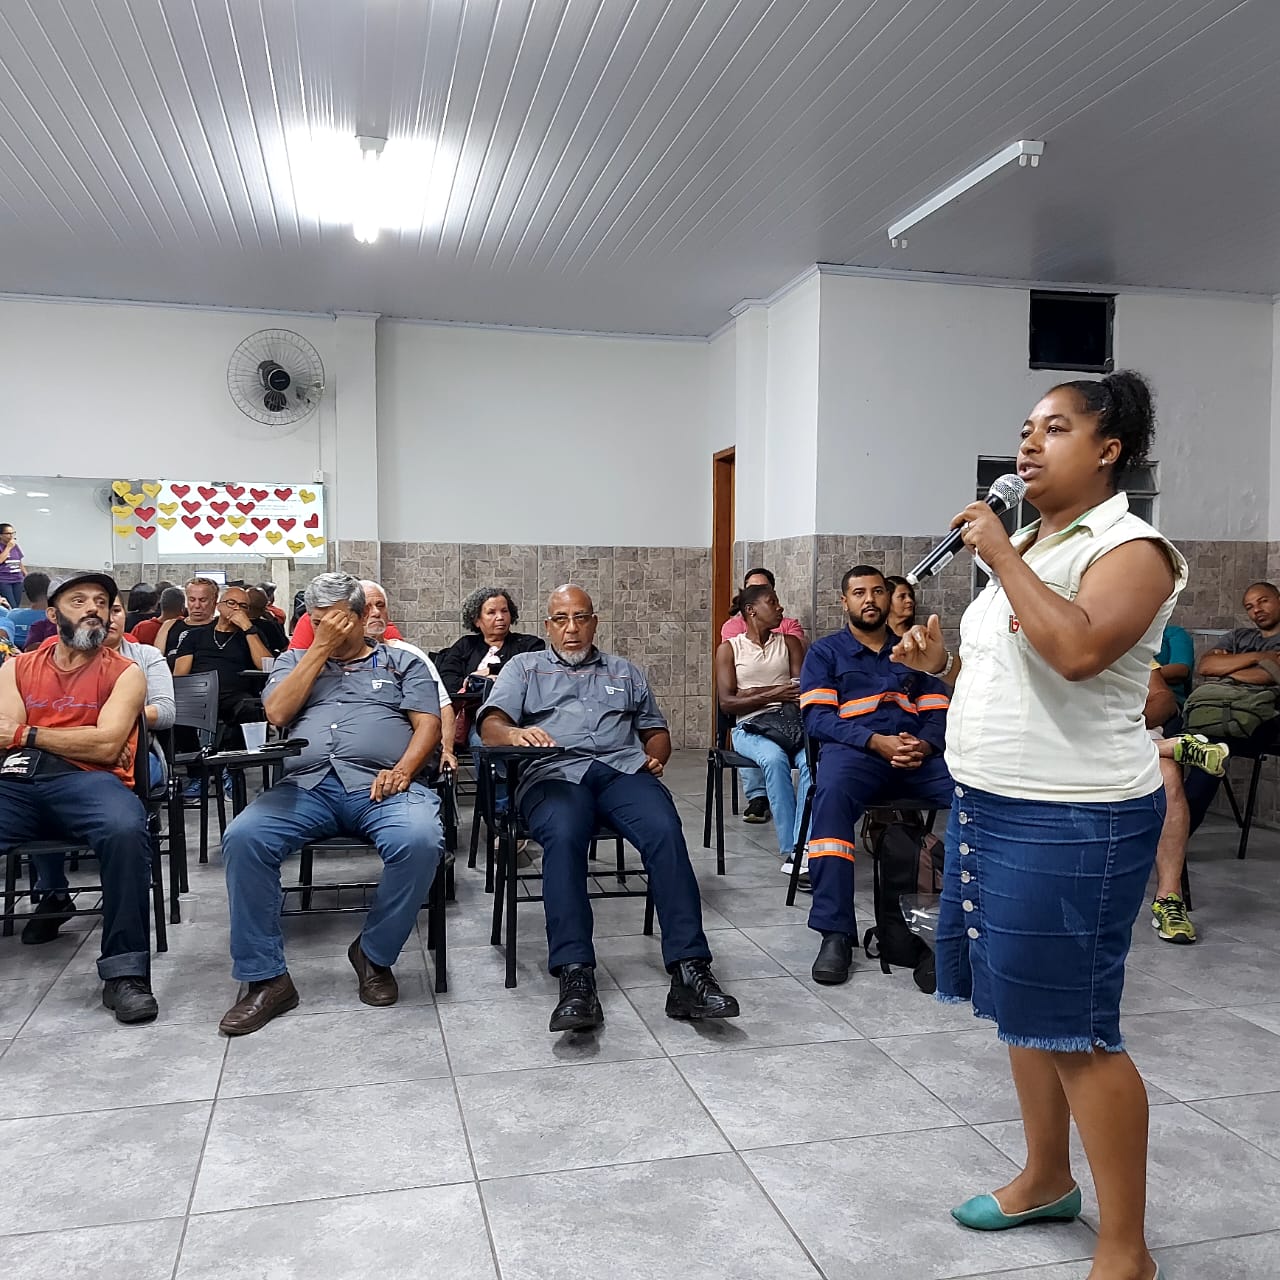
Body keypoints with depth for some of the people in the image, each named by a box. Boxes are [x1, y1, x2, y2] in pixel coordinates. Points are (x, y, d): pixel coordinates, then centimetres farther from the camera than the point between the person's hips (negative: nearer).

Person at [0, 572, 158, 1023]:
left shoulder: (125, 673, 12)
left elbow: (107, 746, -3)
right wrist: (85, 742, -2)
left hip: (86, 783, -2)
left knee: (125, 830, -36)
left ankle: (124, 971, -25)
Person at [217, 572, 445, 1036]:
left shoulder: (401, 662, 23)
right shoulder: (294, 660, 28)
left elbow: (427, 723, 10)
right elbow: (277, 713, 7)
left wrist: (403, 769, -11)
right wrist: (321, 647, 7)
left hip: (379, 786, -1)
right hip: (306, 785, 2)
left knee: (420, 841, -35)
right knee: (242, 837, -29)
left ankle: (374, 954, -9)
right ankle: (265, 978, -17)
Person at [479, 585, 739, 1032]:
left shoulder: (625, 672, 32)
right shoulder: (524, 668, 24)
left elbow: (656, 730, 31)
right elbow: (491, 726, 7)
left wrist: (656, 757, 6)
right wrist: (516, 734, -18)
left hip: (624, 770, 2)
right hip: (555, 774, -2)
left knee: (665, 831, -31)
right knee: (563, 838, -37)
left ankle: (690, 971, -36)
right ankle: (575, 978, -42)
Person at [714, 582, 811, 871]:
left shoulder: (789, 643, 16)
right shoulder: (729, 648, 9)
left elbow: (803, 690, 3)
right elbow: (727, 702, -2)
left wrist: (753, 692, -13)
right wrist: (772, 695, -13)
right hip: (750, 727, -2)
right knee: (774, 757, -36)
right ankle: (791, 851, -33)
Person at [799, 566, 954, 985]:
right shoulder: (825, 652, 15)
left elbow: (938, 713, 14)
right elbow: (816, 717, 0)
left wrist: (925, 745, -10)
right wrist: (876, 741, -14)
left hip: (918, 755, 3)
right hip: (854, 750, -3)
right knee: (831, 793, -39)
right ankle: (836, 932, -36)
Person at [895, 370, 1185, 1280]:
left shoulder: (1131, 547, -11)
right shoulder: (1024, 546, 14)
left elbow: (1077, 650, -30)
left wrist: (1001, 556, -21)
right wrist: (942, 661, 7)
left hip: (1073, 823, -9)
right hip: (991, 805, 9)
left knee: (1075, 1031, -1)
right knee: (1021, 1008, 18)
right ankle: (1047, 1178, 38)